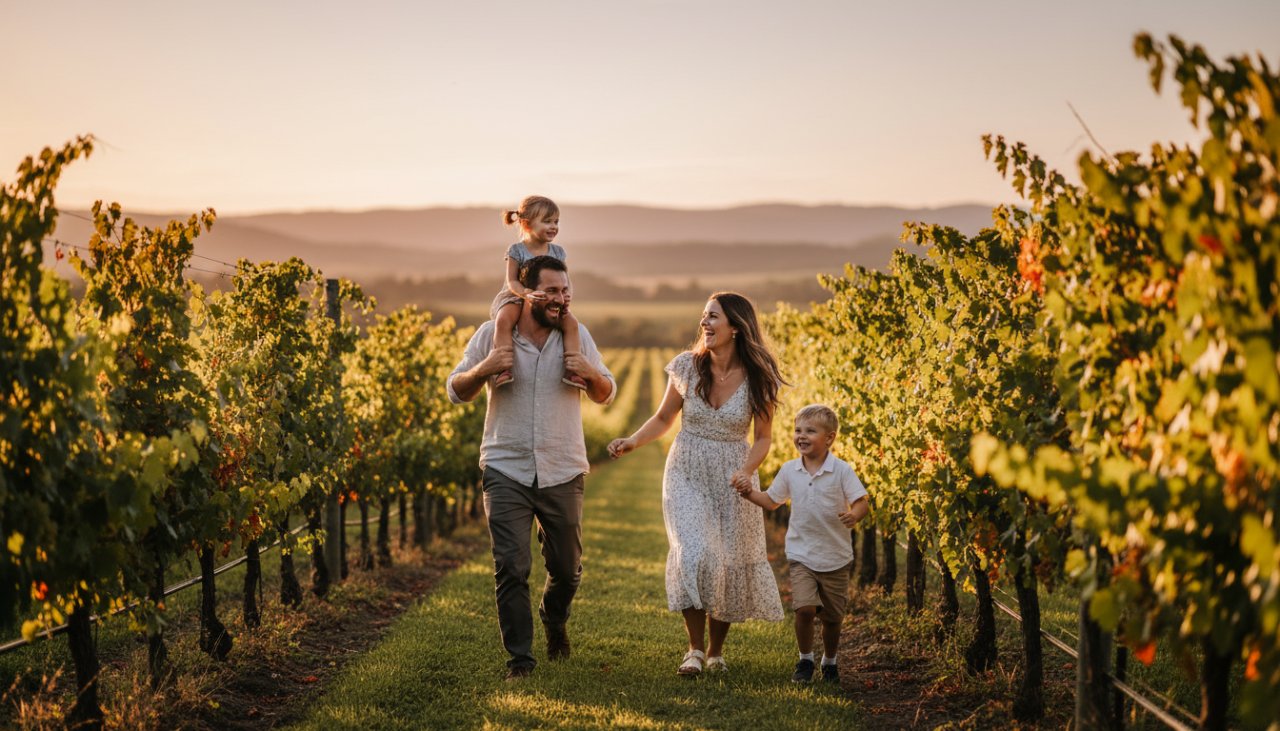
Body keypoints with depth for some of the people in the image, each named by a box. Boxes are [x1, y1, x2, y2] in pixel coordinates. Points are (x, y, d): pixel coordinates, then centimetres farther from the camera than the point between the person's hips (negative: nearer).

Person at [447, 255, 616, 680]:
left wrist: (590, 374, -13)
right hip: (506, 471, -2)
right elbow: (456, 391, 3)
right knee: (511, 568, -9)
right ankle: (519, 658, 0)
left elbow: (606, 395, 10)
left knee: (566, 568, 10)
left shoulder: (577, 335, 2)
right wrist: (484, 369, -18)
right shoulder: (492, 333, -3)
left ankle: (554, 620, 42)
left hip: (562, 473, 2)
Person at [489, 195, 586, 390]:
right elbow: (512, 281, -12)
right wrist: (527, 294, -32)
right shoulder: (516, 251, -7)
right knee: (503, 320, -36)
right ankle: (504, 368, -39)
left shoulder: (558, 252, 5)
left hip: (549, 301, 4)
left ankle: (571, 370, -18)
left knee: (571, 322, -20)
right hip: (516, 298, -4)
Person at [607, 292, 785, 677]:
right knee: (694, 555, -18)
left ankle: (716, 651, 21)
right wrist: (632, 441, -9)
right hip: (687, 475, 0)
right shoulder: (687, 366, -4)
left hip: (732, 480, 0)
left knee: (730, 563, 2)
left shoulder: (756, 378, -7)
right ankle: (695, 648, -5)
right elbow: (663, 419, 8)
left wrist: (747, 471, -18)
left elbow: (762, 438, 1)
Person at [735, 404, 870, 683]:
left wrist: (854, 516, -31)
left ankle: (830, 662, 34)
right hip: (801, 555, 1)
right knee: (805, 608, -16)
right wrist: (749, 493, -3)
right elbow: (772, 501, 14)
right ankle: (805, 661, 5)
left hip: (835, 557, -1)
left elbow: (861, 502, -10)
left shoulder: (841, 470, -9)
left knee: (832, 617, 10)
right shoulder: (789, 471, 1)